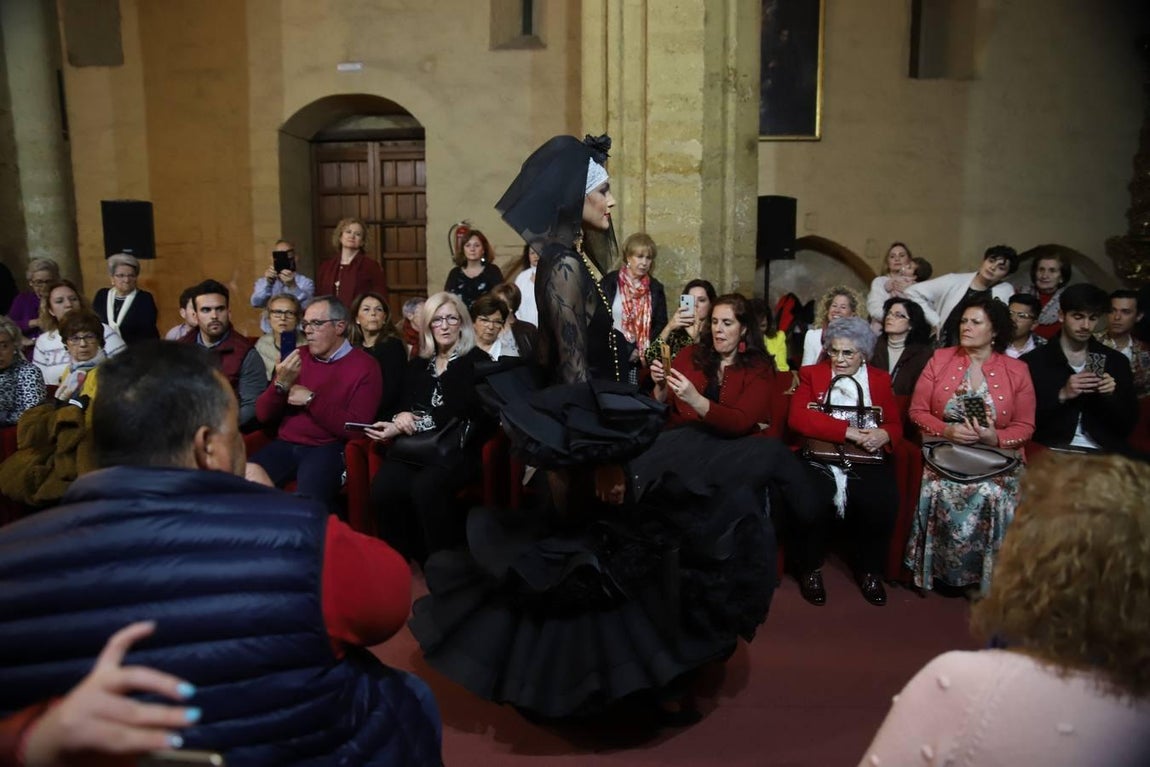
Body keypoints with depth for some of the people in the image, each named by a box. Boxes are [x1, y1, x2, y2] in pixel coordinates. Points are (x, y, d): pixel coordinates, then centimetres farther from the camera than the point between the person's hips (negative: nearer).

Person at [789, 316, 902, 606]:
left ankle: (868, 569, 1)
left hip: (866, 460, 2)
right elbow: (798, 418, -6)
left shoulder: (880, 379, 17)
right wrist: (848, 431, -16)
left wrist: (883, 435, -15)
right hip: (818, 457, -1)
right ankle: (810, 568, -4)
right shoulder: (811, 374, 10)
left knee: (882, 501, -28)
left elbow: (895, 425, 11)